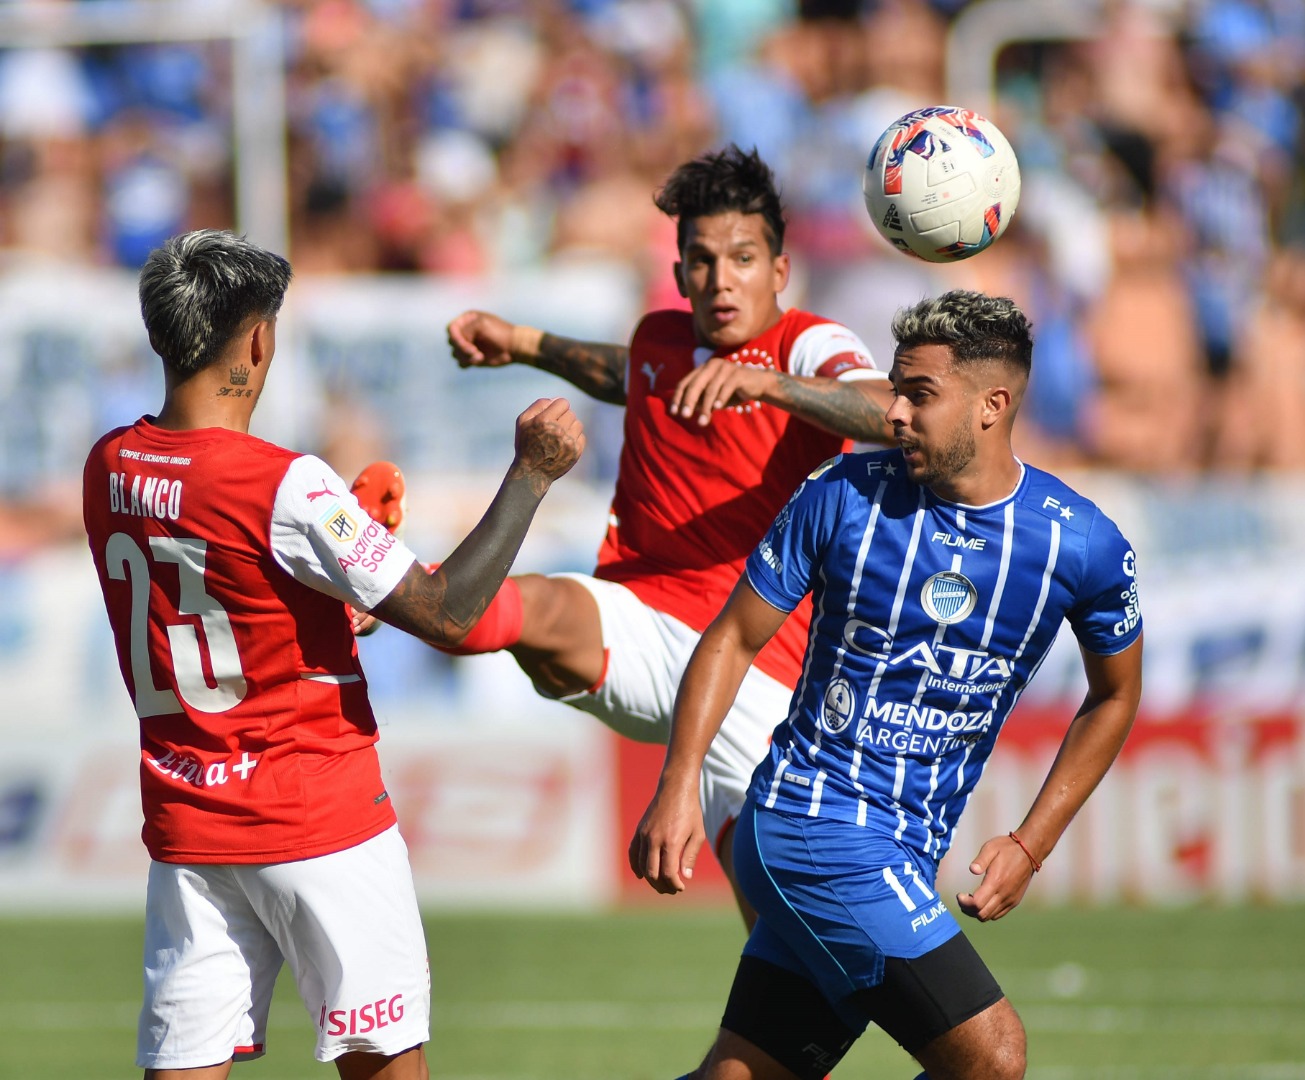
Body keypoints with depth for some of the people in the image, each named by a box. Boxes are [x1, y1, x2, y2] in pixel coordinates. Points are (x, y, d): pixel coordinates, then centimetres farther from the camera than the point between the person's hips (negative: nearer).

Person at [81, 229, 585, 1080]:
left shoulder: (109, 471, 2)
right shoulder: (286, 487, -19)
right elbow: (447, 615, -17)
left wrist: (345, 522, 23)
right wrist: (532, 474, -12)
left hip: (186, 826, 5)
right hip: (320, 821, -5)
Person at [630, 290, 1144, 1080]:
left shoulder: (1084, 545, -2)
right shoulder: (844, 496, -7)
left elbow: (1115, 697, 14)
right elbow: (735, 638, 2)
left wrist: (1031, 846, 8)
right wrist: (679, 785, -10)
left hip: (909, 860, 4)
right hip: (814, 821, -4)